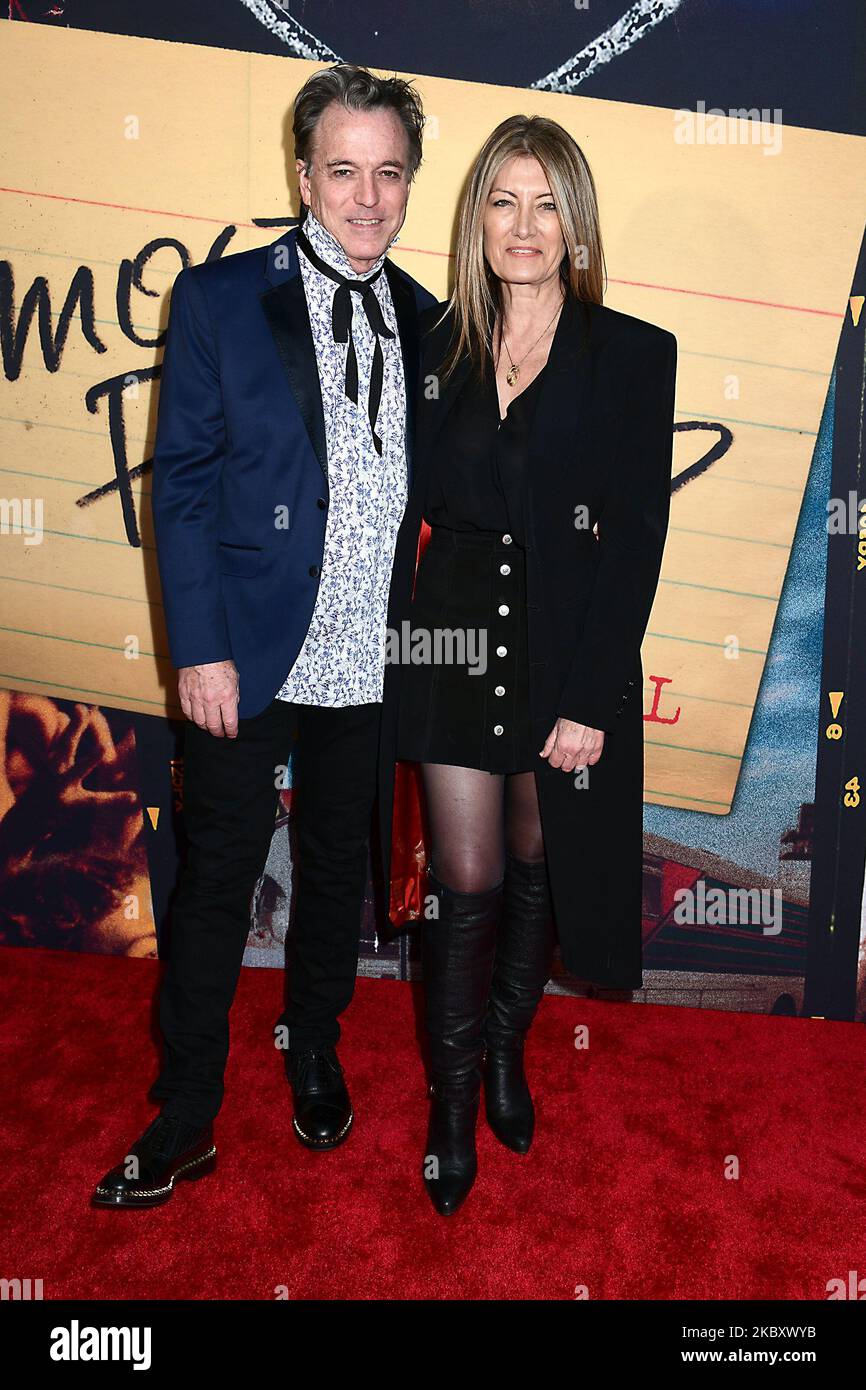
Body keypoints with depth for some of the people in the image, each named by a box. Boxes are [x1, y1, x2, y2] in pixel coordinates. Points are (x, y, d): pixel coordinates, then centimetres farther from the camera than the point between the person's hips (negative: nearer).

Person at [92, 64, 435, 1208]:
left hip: (369, 658, 3)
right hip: (248, 652, -3)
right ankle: (185, 1119, 26)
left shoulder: (424, 321, 6)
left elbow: (432, 490, 9)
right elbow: (181, 483, -7)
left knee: (339, 867, 18)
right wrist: (201, 649, -13)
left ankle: (315, 1052, 42)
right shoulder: (220, 299, -4)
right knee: (218, 879, 7)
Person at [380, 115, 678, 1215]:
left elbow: (636, 539, -7)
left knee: (538, 867, 13)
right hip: (453, 638, 1)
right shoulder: (437, 345, 6)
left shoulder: (633, 354, -2)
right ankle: (454, 1098, 24)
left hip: (570, 647, -1)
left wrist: (589, 700, -13)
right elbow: (409, 506, 7)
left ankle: (508, 1046, 39)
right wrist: (392, 645, -2)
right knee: (465, 880, 4)